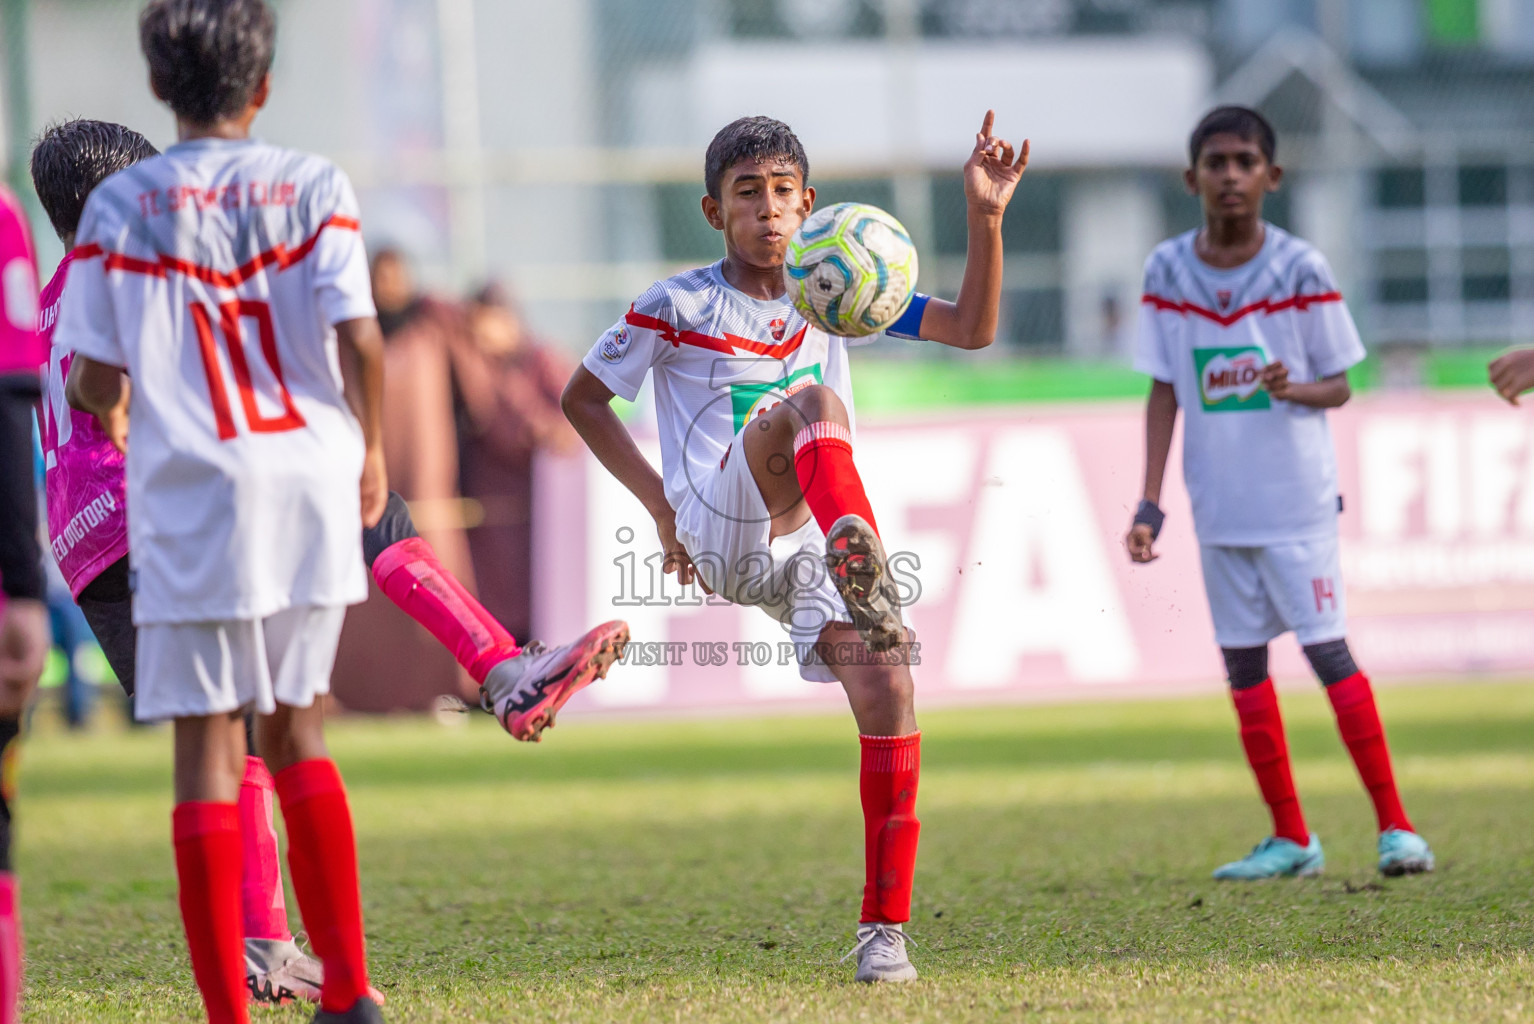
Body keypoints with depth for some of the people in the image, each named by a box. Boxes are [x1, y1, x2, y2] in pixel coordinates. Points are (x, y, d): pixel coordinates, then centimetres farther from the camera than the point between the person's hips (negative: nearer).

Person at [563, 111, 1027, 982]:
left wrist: (986, 217, -3)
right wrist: (659, 501, 3)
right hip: (719, 536, -4)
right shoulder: (678, 307, 5)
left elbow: (972, 328, 12)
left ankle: (886, 929, -8)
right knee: (810, 403, -31)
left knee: (888, 693, -17)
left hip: (809, 548, 4)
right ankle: (865, 564, -58)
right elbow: (583, 397, 13)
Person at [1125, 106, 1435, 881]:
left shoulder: (1301, 270, -7)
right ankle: (1290, 837, 16)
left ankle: (1395, 824, -2)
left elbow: (1339, 386, -1)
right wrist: (1149, 505, 2)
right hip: (1219, 505, 4)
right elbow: (1164, 392, 6)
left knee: (1327, 649, -8)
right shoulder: (1167, 271, 1)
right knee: (1243, 664, 6)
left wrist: (1294, 389, -23)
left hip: (1297, 499, -4)